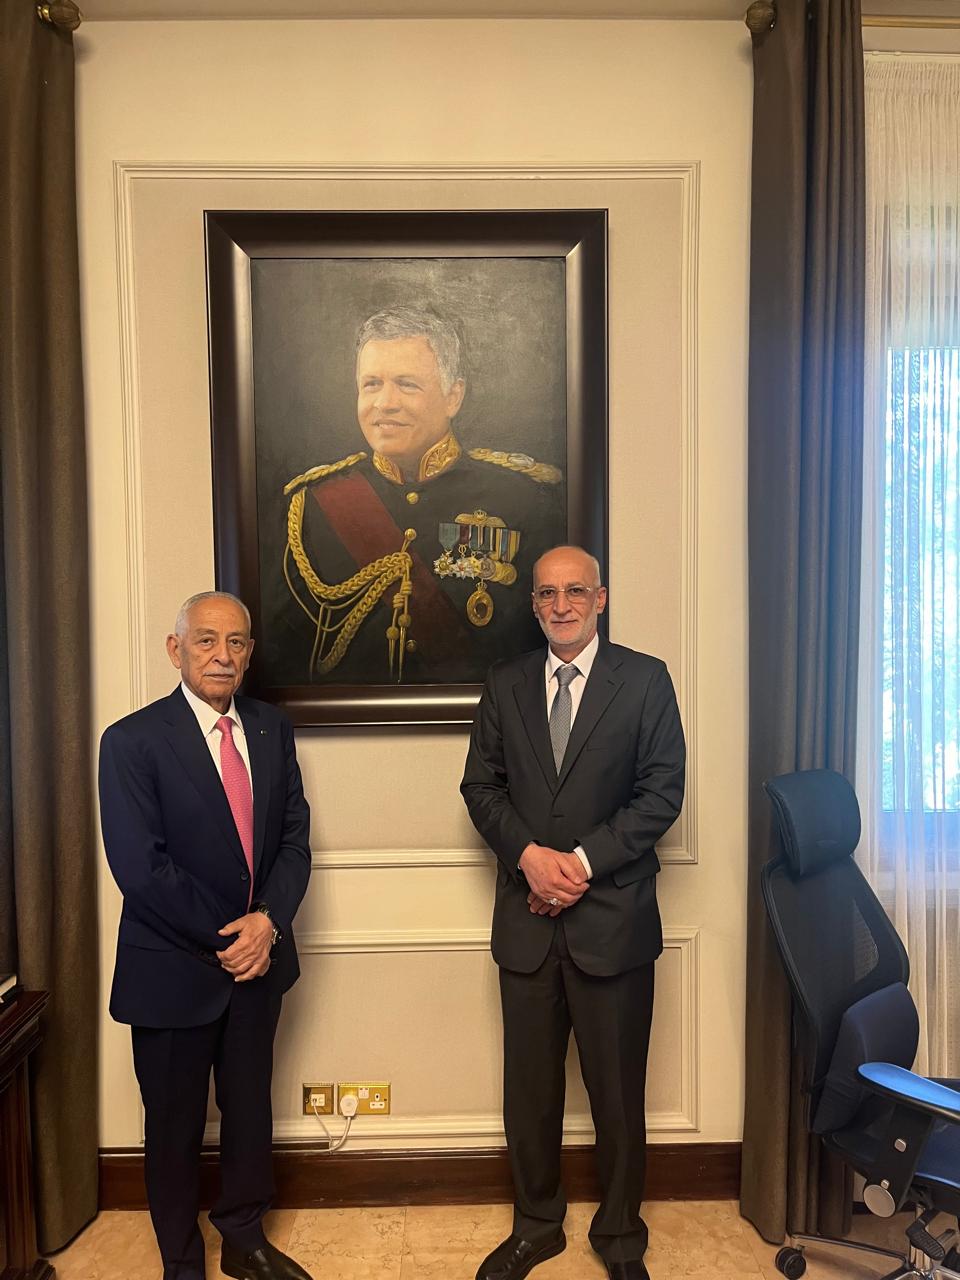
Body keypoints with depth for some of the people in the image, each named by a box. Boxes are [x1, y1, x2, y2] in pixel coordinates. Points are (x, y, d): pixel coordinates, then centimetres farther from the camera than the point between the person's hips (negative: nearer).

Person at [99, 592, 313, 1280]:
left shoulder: (272, 728, 1)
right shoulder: (132, 741, -15)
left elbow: (294, 835, 0)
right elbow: (140, 868, -19)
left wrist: (268, 921, -14)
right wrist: (223, 940, -15)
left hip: (257, 959, 4)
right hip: (174, 967, -4)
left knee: (251, 1109, 21)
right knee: (176, 1127, 16)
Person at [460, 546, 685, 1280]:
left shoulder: (645, 679, -2)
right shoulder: (506, 684, 7)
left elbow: (662, 791, -8)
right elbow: (481, 785, 4)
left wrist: (583, 861, -15)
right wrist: (530, 855, -12)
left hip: (613, 917, -2)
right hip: (527, 918, 3)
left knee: (618, 1091, 12)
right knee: (529, 1088, 15)